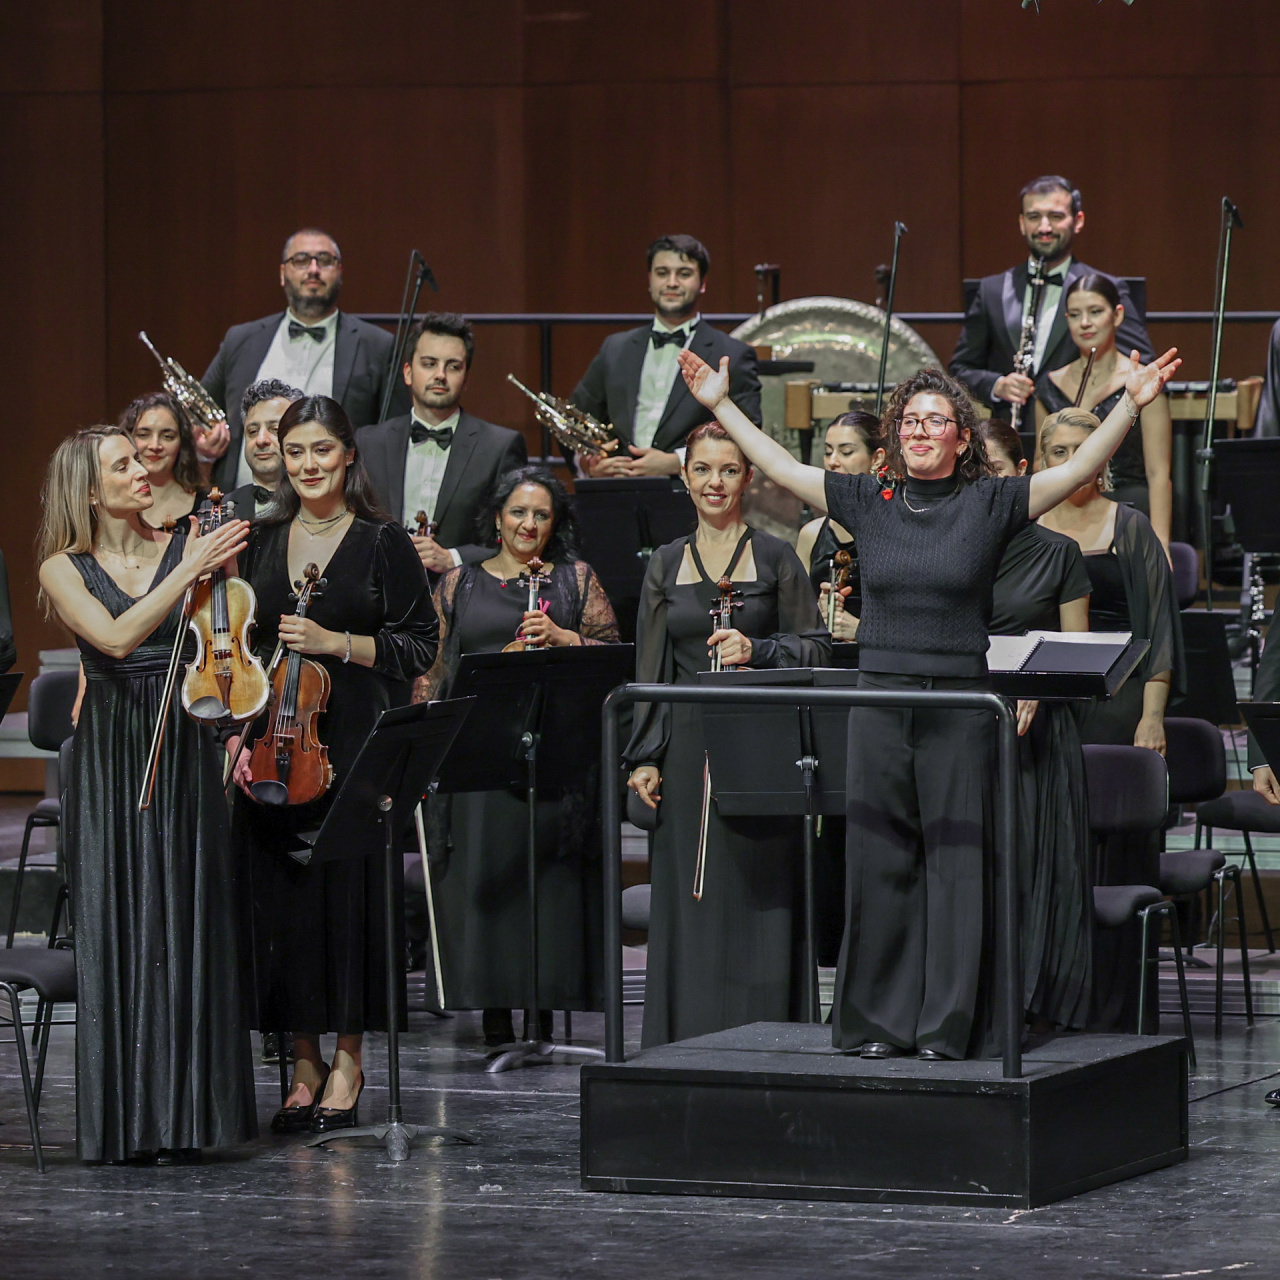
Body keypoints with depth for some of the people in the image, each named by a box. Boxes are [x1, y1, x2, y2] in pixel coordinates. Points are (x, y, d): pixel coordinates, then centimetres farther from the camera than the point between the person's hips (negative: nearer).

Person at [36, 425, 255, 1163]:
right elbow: (116, 637, -14)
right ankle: (125, 1120, 3)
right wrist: (188, 573, -17)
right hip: (112, 761, -1)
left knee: (189, 931, 0)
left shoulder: (184, 548, 7)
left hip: (186, 752, 1)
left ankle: (185, 1114, 6)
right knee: (119, 932, -2)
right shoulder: (65, 569, 3)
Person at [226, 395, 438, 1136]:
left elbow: (421, 647, -2)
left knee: (349, 890, -6)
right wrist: (239, 733, 5)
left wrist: (337, 644, -13)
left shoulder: (384, 544, 1)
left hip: (356, 742, -4)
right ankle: (305, 1066, 10)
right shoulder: (260, 543, 13)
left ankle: (347, 1064, 5)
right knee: (281, 894, 1)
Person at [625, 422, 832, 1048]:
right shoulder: (666, 565, 12)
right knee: (690, 899, 2)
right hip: (688, 748, 3)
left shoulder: (775, 559, 4)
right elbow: (651, 669, 11)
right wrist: (644, 757, 4)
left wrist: (755, 651, -17)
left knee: (759, 895, -4)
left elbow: (816, 648, 0)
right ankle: (690, 1039, 6)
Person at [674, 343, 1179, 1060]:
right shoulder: (869, 502, 8)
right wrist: (721, 405, 11)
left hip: (960, 704, -2)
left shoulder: (991, 505, 1)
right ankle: (876, 1023, 12)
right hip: (880, 698, 2)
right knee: (880, 864, 5)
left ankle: (947, 1028, 5)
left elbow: (1080, 469, -6)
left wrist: (1133, 405, -18)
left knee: (955, 863, 0)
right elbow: (782, 469, 12)